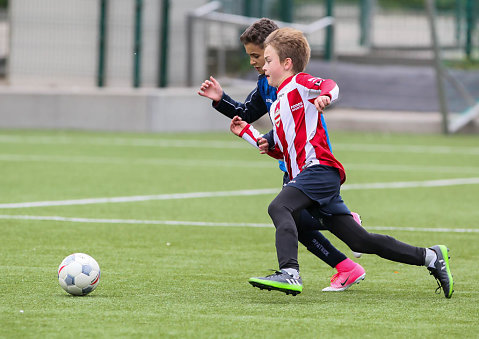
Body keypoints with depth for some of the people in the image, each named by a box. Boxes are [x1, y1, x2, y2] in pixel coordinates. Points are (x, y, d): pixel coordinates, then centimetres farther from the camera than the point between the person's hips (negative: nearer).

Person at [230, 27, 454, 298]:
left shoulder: (299, 83, 2)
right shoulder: (277, 105, 28)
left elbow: (330, 85, -19)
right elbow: (281, 150, 33)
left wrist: (324, 96, -42)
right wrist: (248, 133, 24)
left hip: (319, 168, -9)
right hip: (305, 177, 9)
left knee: (279, 207, -29)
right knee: (360, 240, 6)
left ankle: (290, 273, -45)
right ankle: (431, 257, 10)